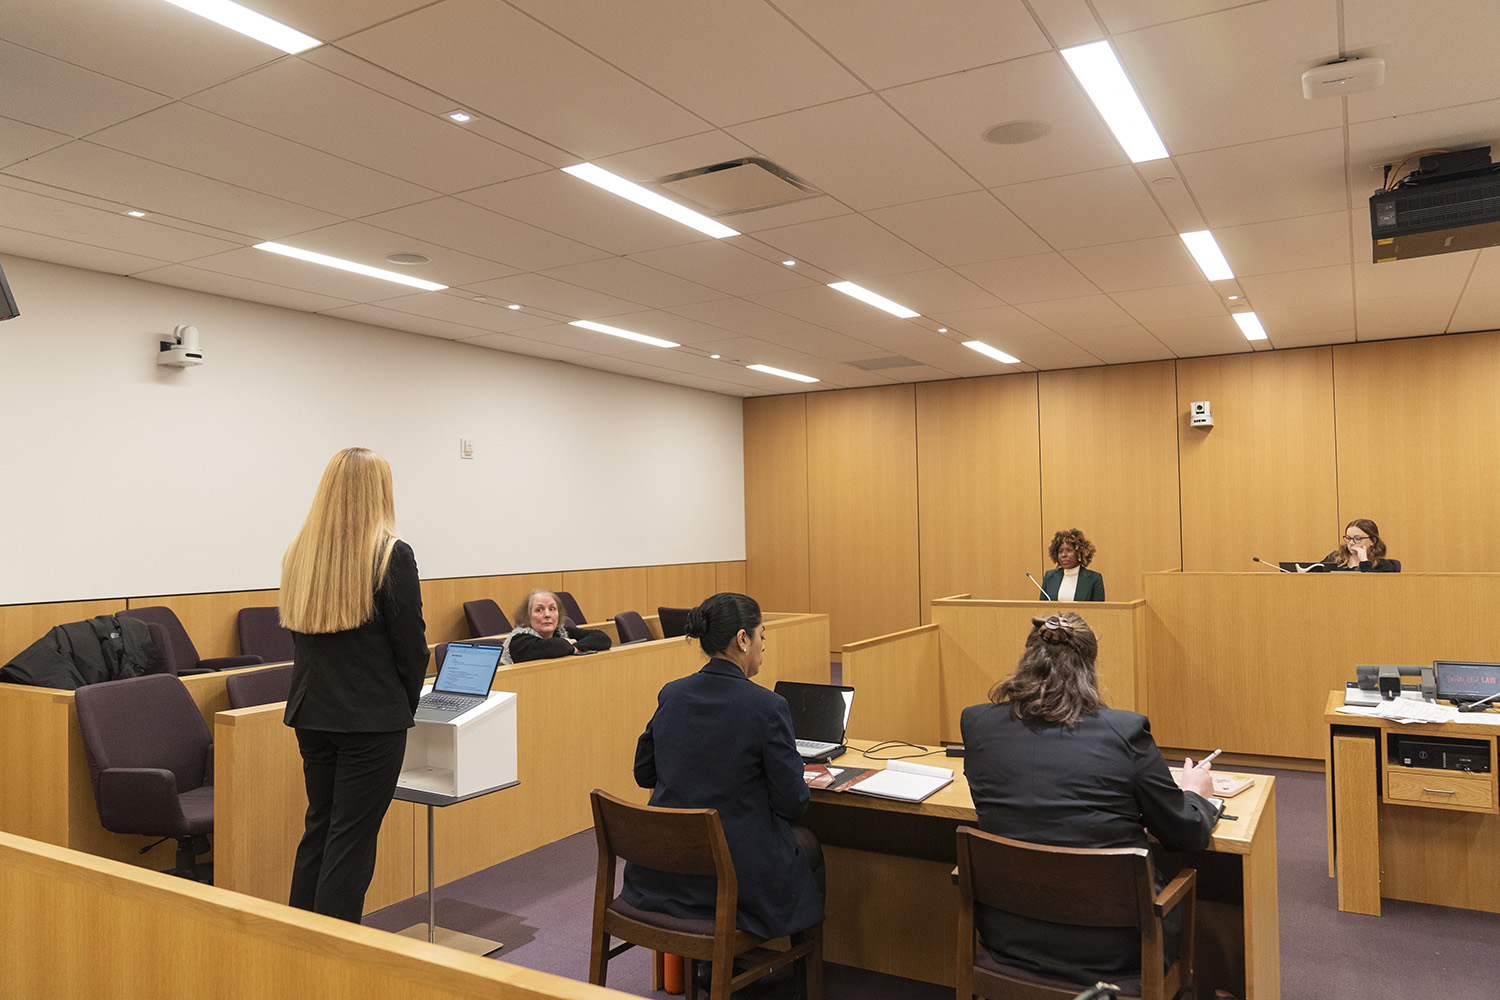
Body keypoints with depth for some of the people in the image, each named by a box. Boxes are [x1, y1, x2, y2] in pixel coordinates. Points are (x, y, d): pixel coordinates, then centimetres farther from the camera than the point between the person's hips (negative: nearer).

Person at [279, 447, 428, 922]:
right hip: (371, 716, -6)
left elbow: (300, 634, 10)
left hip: (311, 711, 6)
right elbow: (410, 642, -10)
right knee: (352, 838, 3)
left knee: (319, 827, 18)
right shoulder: (391, 554, -13)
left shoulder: (298, 553, 5)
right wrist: (406, 704, 5)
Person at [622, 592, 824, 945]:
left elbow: (644, 774, 10)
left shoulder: (671, 694, -2)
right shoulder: (767, 707, -18)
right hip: (736, 873, -5)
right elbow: (793, 803, -13)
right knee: (807, 843, 27)